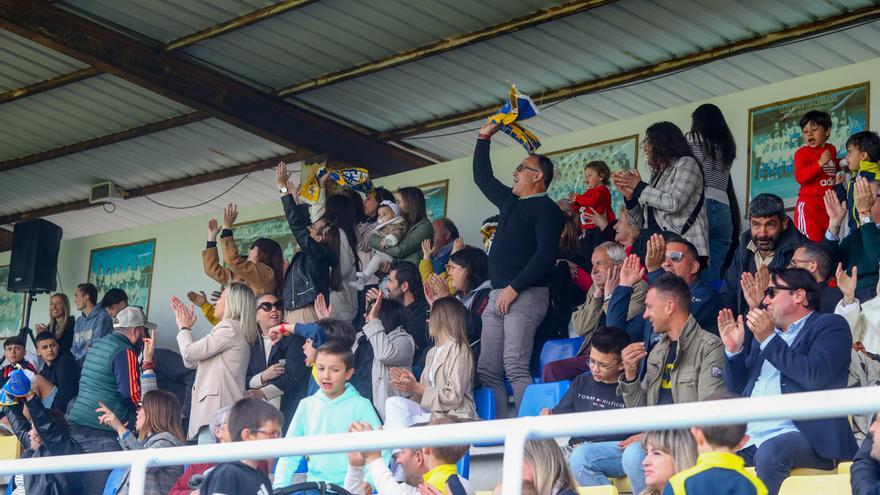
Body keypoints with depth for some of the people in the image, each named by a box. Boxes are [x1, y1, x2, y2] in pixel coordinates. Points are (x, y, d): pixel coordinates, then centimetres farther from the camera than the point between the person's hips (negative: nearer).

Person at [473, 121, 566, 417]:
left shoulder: (546, 209, -4)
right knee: (487, 370, 3)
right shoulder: (510, 201, 22)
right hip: (498, 296, 9)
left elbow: (546, 254, -16)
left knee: (515, 367, -20)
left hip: (525, 295, -9)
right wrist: (484, 138, 33)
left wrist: (514, 288, -19)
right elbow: (482, 177, 37)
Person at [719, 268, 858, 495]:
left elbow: (815, 377, -14)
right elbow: (737, 388, 24)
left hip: (805, 435, -6)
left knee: (769, 453, -37)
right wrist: (734, 350, 7)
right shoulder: (766, 332, 25)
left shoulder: (830, 325, 4)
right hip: (749, 438, 6)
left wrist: (769, 340, -9)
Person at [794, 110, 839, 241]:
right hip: (809, 204, -6)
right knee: (812, 240, -12)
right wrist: (820, 163, -29)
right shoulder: (802, 153, -8)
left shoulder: (832, 149, 12)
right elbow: (800, 177, -23)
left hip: (829, 203, 6)